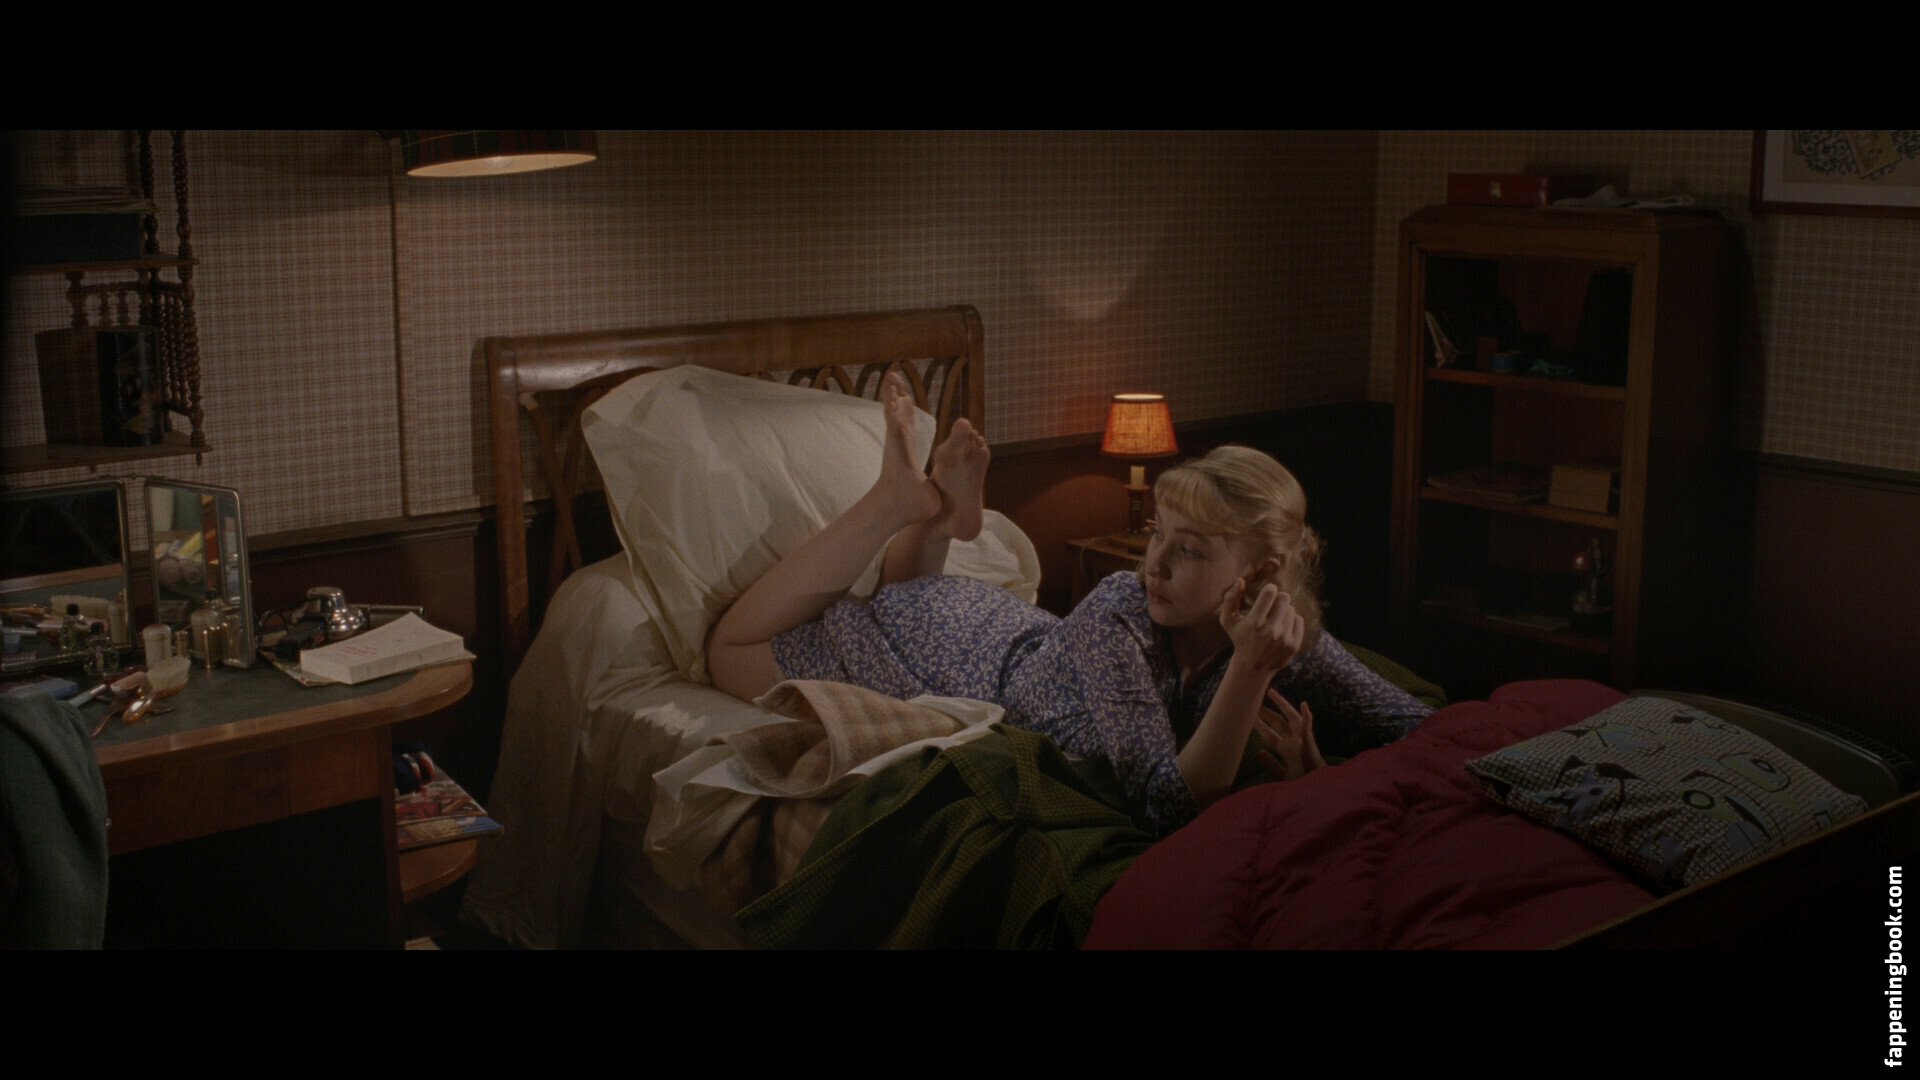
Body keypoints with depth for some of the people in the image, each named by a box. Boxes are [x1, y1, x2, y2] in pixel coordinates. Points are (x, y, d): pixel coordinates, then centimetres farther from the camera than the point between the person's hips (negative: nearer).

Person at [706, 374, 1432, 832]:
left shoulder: (1289, 634, -29)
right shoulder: (1116, 617, -42)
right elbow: (1170, 806, -48)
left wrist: (1314, 773, -43)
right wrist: (1250, 670, -59)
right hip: (974, 654, -5)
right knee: (732, 651, 12)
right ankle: (905, 501, 12)